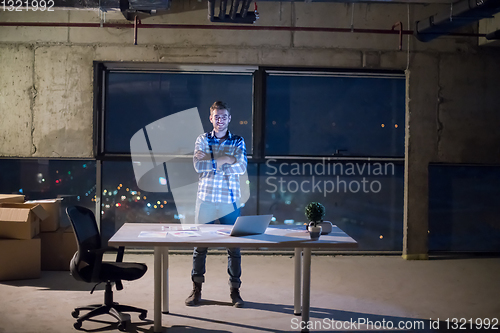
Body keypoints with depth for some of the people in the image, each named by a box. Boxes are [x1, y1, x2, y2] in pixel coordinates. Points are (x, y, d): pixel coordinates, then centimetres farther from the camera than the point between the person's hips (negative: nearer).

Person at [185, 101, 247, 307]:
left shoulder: (238, 141, 5)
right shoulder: (202, 139, 5)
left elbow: (241, 167, -11)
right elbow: (198, 166, -9)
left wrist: (210, 160, -12)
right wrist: (224, 160, -13)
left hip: (230, 202, 0)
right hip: (205, 200, 0)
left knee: (234, 247, 4)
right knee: (200, 246, 5)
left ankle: (234, 290, 17)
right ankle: (196, 290, 18)